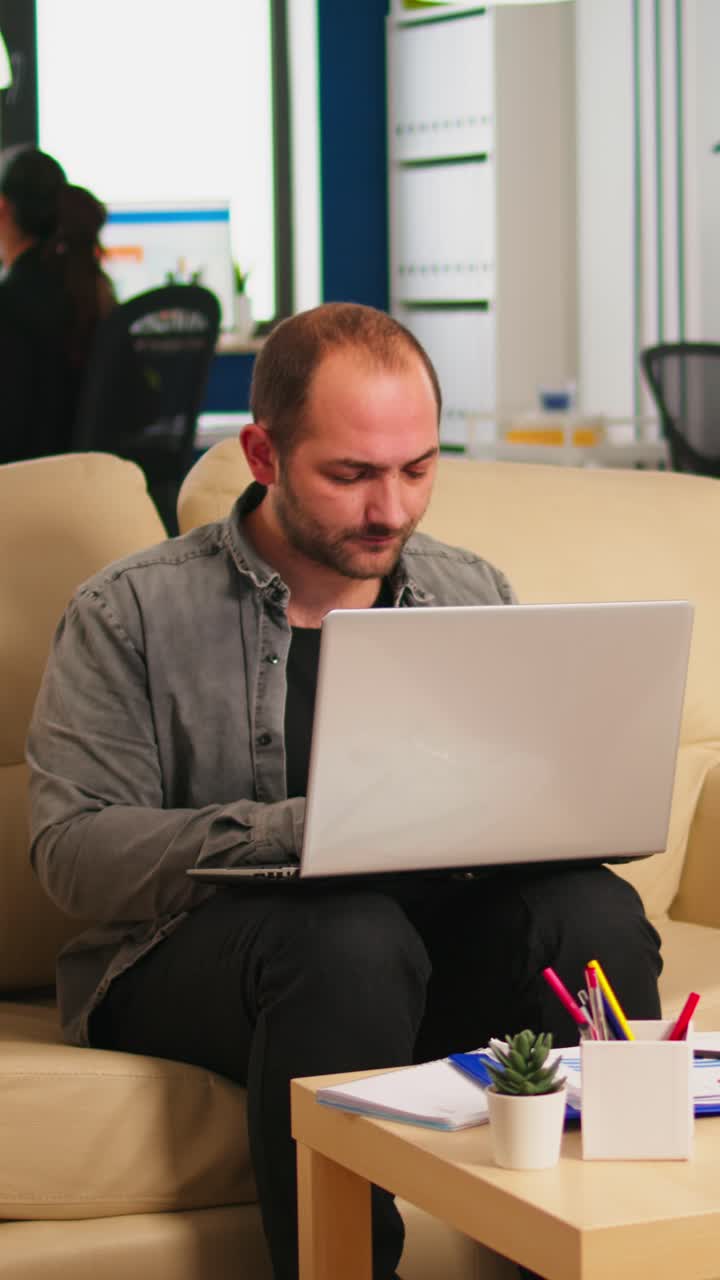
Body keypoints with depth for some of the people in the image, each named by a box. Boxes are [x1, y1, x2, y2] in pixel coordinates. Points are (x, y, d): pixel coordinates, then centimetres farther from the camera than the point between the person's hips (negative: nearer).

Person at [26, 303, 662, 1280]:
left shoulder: (475, 596, 14)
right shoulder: (130, 614, 0)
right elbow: (74, 849, -9)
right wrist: (294, 828, -23)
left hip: (430, 928, 4)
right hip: (182, 955, -3)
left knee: (594, 913, -27)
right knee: (347, 936, -37)